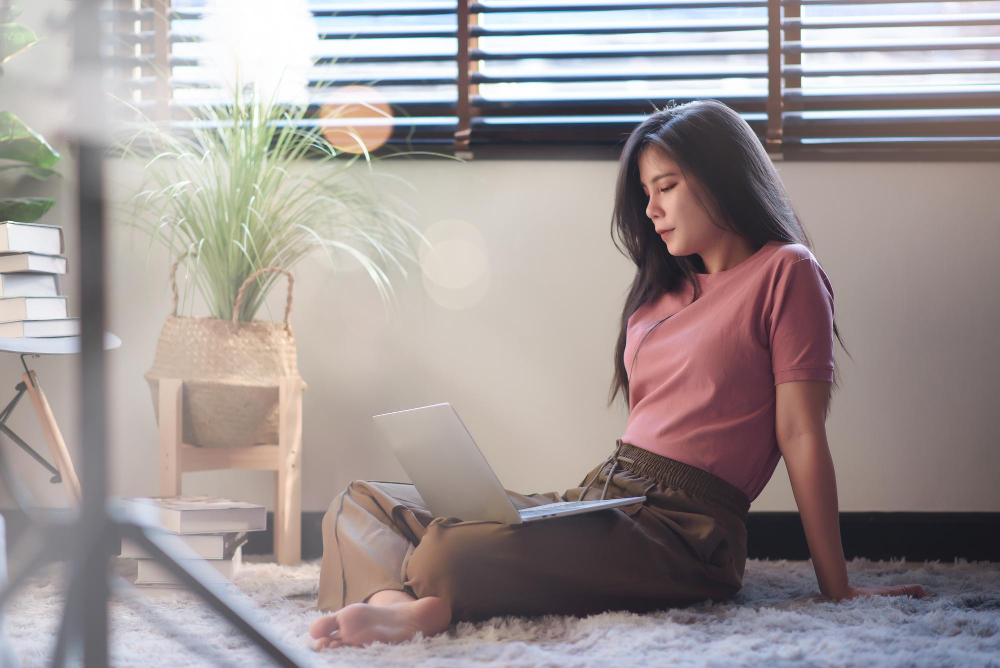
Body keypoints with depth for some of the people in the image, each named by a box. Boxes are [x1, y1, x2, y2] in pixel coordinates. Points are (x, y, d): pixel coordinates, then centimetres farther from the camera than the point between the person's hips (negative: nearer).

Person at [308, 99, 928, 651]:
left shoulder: (784, 273, 0)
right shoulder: (669, 286, 24)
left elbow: (802, 437, -6)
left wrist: (837, 588, -5)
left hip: (680, 534, -10)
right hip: (597, 495, 10)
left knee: (452, 552, -37)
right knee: (363, 504, -2)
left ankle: (423, 602, -10)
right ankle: (395, 602, -30)